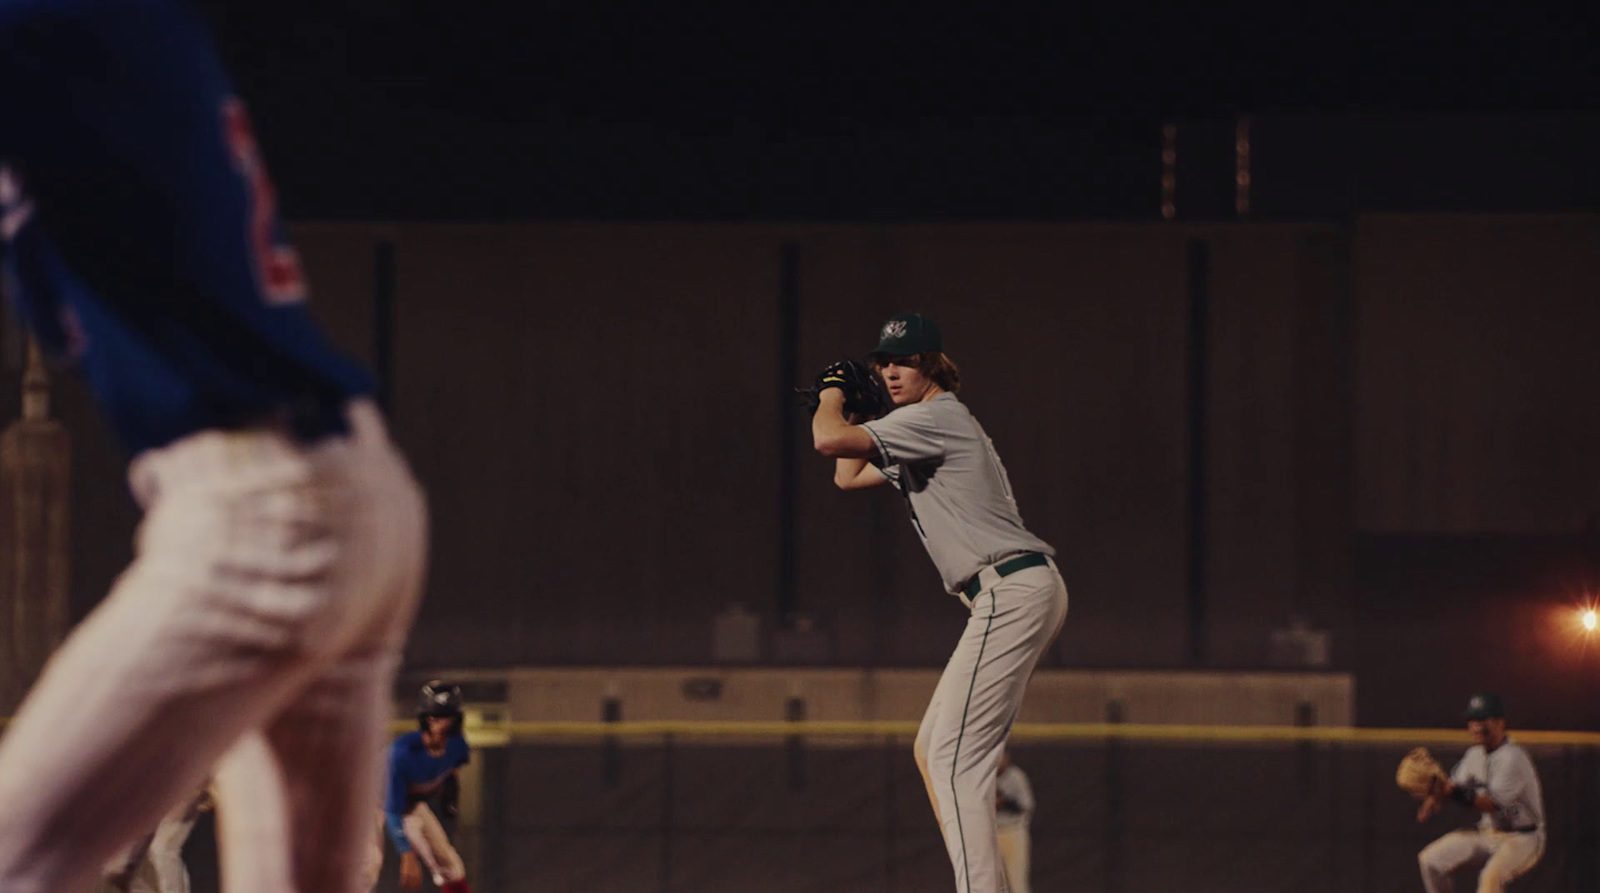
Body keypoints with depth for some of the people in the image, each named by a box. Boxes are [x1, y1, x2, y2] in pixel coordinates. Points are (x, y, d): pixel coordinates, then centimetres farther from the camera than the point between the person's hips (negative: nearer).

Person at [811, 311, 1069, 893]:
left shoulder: (937, 416, -8)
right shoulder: (924, 432, 24)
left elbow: (829, 440, -19)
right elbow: (848, 476, 35)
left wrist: (832, 396, 2)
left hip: (1014, 592, -11)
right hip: (1019, 597, 11)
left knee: (956, 756, -17)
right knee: (931, 750, 14)